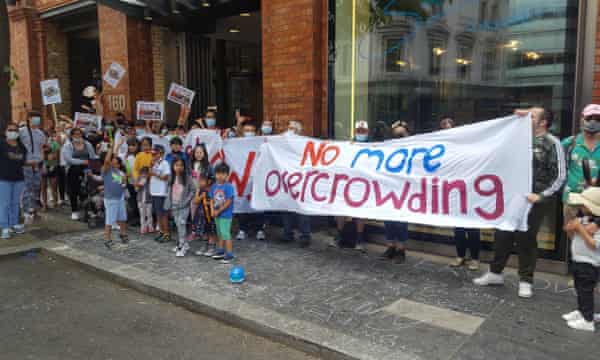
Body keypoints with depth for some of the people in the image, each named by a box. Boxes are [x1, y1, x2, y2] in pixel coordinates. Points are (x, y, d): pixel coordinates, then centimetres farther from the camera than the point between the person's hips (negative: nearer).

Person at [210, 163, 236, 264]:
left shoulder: (228, 186, -16)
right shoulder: (214, 186, 4)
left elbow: (228, 202, -17)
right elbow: (212, 199, 9)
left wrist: (218, 211, -14)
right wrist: (212, 210, -7)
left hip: (225, 215, -7)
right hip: (217, 215, 7)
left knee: (226, 234, -8)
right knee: (220, 233, 19)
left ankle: (229, 254, -1)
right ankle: (221, 251, 33)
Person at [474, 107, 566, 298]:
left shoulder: (552, 143, -5)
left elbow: (559, 176, -8)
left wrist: (541, 196, -14)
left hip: (533, 200, -5)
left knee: (526, 239, 3)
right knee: (503, 234, 9)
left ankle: (525, 281, 19)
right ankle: (495, 272, 25)